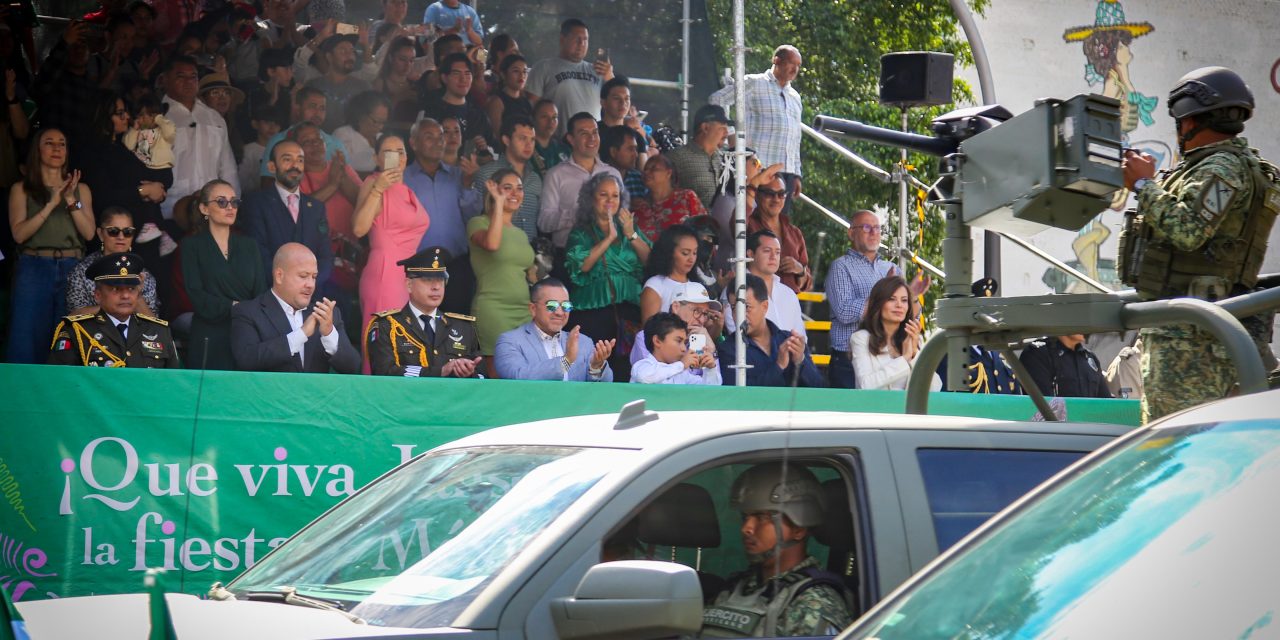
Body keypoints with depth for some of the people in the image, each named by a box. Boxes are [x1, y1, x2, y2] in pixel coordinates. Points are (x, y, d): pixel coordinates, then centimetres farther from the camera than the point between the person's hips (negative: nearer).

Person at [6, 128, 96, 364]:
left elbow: (89, 233, 4)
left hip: (72, 269, 2)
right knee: (28, 339, -7)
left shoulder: (81, 189, 15)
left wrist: (71, 201, -7)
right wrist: (51, 204, -11)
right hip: (34, 269, -2)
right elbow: (19, 234, -5)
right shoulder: (21, 189, 8)